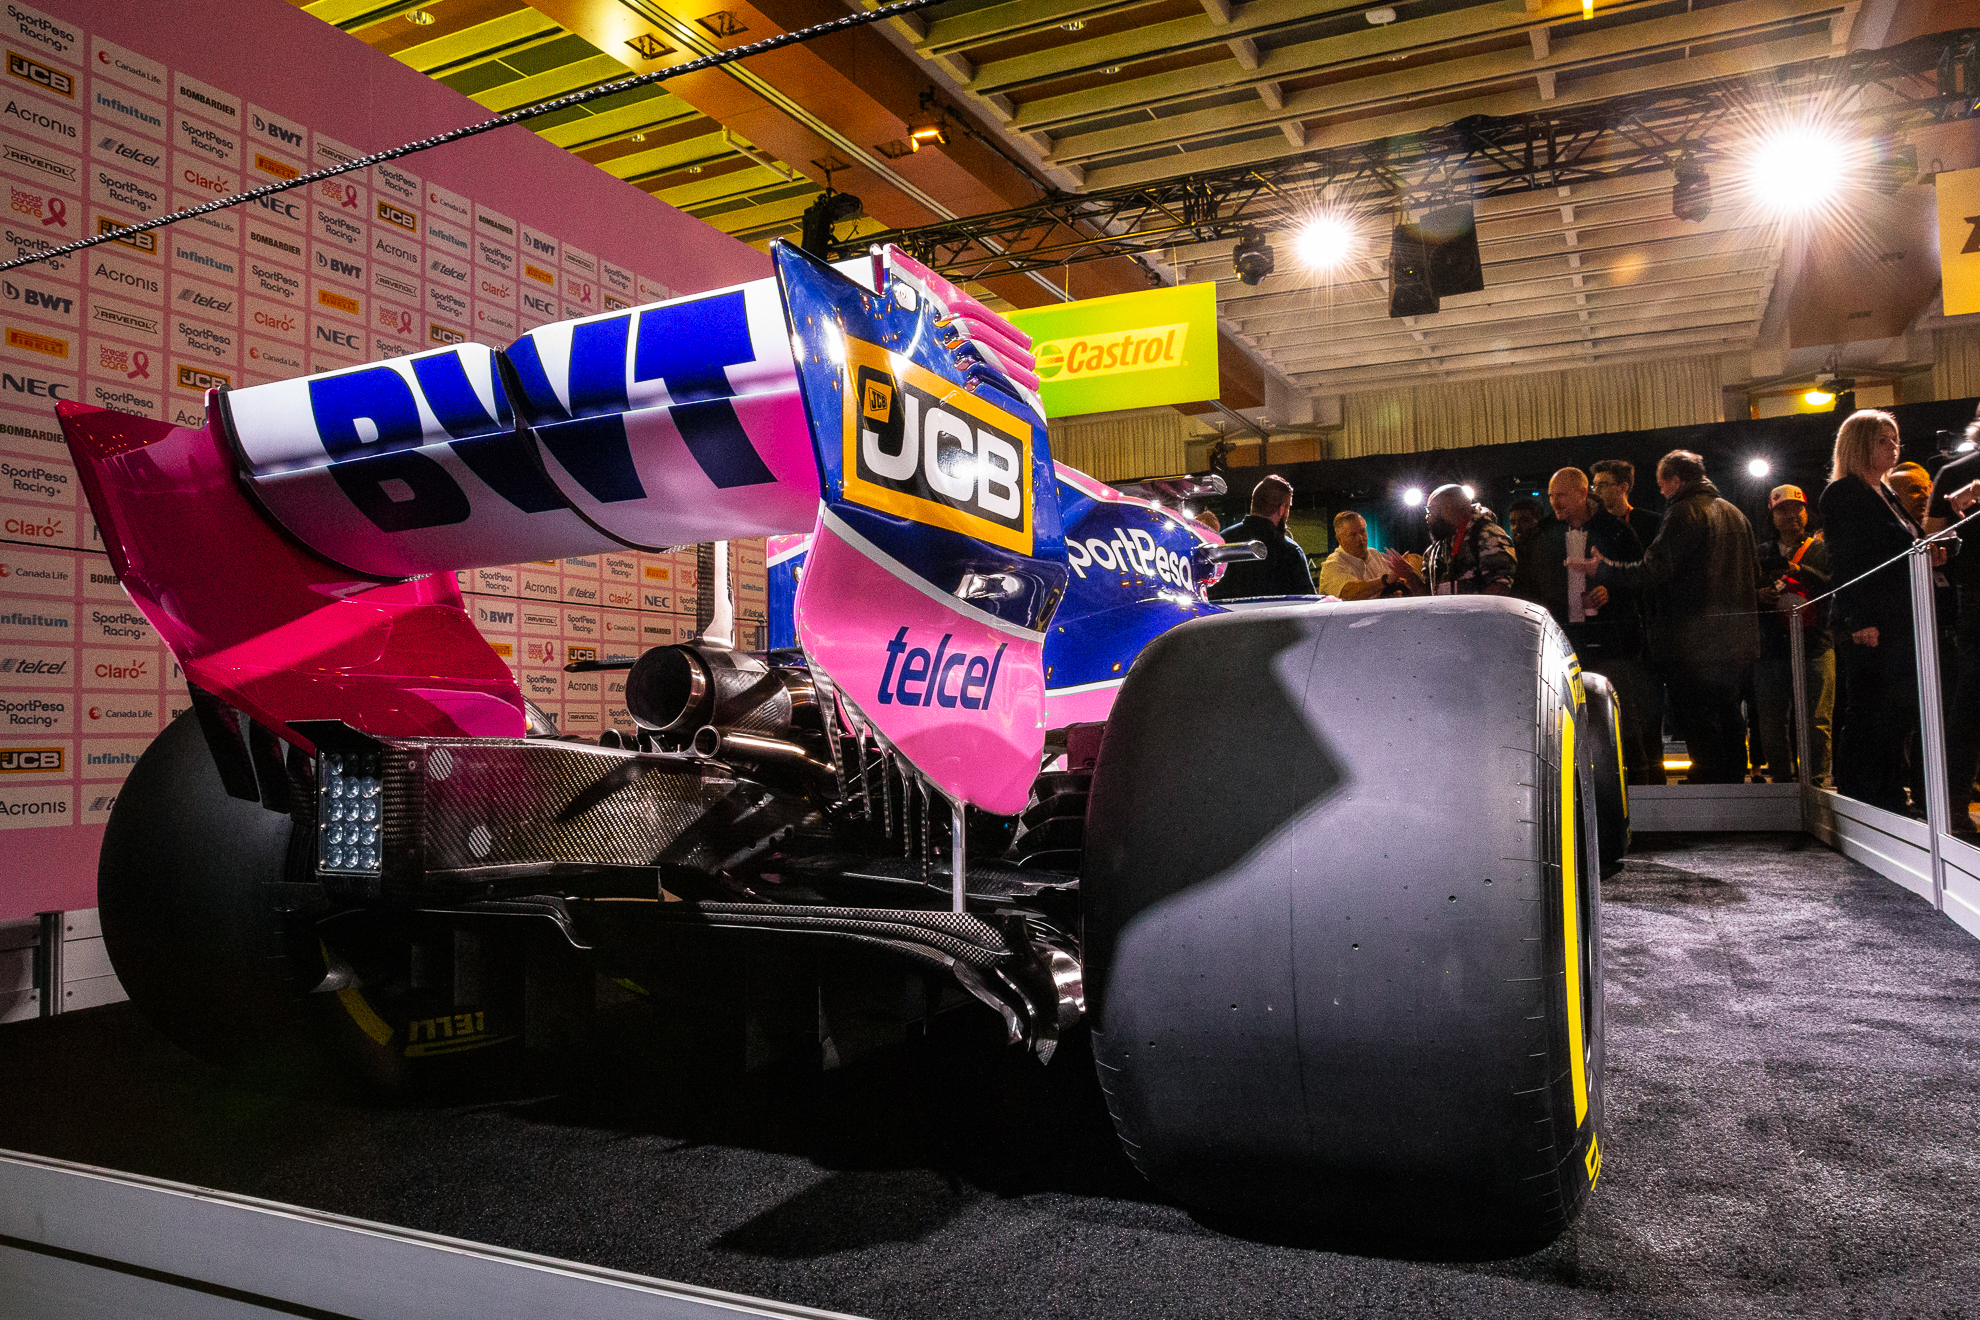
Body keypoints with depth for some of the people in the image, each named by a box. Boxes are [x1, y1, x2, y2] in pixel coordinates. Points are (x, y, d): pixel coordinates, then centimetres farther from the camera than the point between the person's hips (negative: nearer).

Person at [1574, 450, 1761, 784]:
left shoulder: (1683, 512, -11)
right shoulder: (1736, 514, 17)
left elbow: (1653, 571, -18)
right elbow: (1754, 576, 23)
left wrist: (1602, 570, -8)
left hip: (1694, 641, -9)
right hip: (1737, 640, 9)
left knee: (1698, 723, -6)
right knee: (1728, 718, 15)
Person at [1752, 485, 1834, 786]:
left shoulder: (1822, 549, 11)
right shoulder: (1761, 552, 18)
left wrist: (1801, 571, -15)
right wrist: (1760, 596, -6)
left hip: (1815, 644, -2)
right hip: (1772, 645, 2)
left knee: (1817, 722, -7)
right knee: (1771, 721, 1)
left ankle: (1817, 781, -2)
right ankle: (1781, 779, 11)